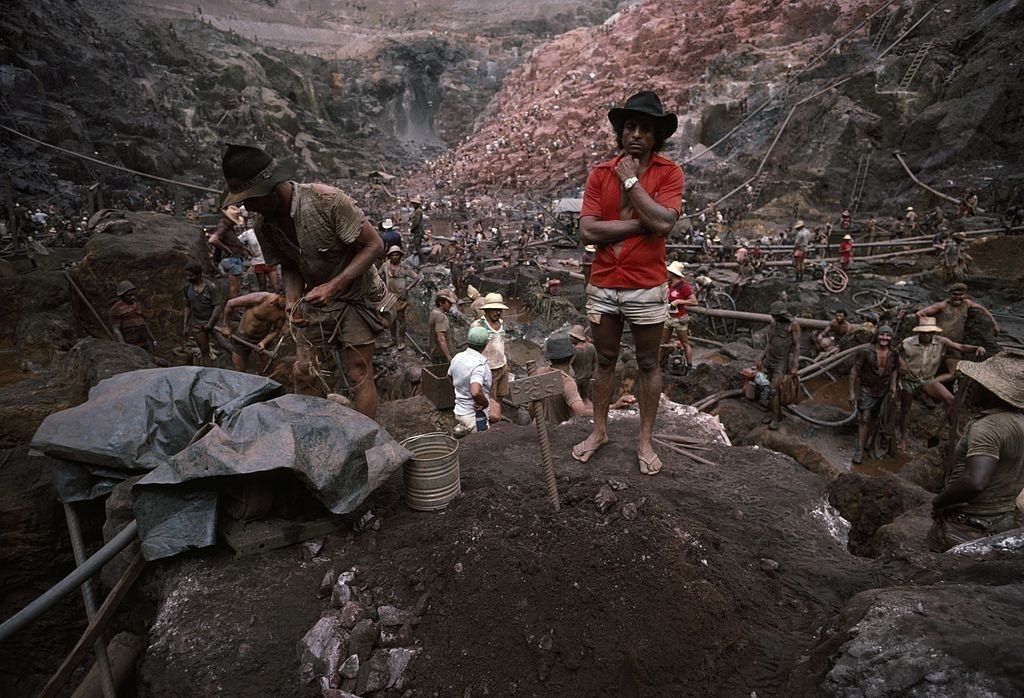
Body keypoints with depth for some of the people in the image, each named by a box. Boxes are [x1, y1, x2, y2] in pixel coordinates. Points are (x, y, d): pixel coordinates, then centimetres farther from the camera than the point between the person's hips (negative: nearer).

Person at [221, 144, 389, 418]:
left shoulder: (325, 199, -27)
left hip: (356, 295, -5)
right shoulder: (263, 225, -8)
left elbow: (374, 245, -23)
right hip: (317, 300, 6)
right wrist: (292, 300, -16)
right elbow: (289, 267, 6)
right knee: (304, 373, 6)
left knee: (358, 374, -6)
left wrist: (334, 286, -31)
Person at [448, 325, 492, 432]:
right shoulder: (479, 365, -24)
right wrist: (486, 403, -19)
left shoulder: (457, 357, 0)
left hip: (459, 410, 7)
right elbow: (475, 392, -37)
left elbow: (450, 376, 18)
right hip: (474, 415, -7)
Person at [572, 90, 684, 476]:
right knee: (605, 361, 15)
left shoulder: (669, 173, -4)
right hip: (603, 285, 2)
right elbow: (587, 231, -11)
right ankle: (599, 431, 30)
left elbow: (664, 222, -21)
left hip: (647, 288, -2)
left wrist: (631, 181, -14)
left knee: (648, 364, 10)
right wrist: (642, 223, -15)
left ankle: (646, 440, 24)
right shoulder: (599, 174, 1)